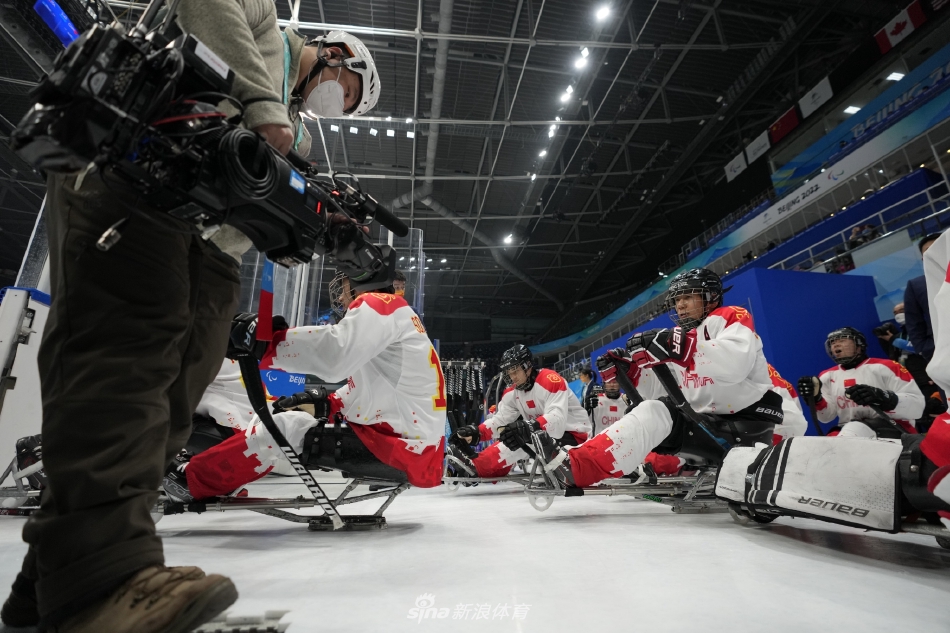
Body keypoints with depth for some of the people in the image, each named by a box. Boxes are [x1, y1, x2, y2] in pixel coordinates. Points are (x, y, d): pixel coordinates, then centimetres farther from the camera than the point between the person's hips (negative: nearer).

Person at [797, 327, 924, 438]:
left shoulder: (883, 367, 0)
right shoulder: (828, 376, 13)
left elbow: (917, 406, -7)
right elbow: (826, 417, 9)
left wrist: (882, 398, -25)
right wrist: (816, 398, -11)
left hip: (893, 430, -5)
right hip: (848, 432, 5)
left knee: (855, 429, -35)